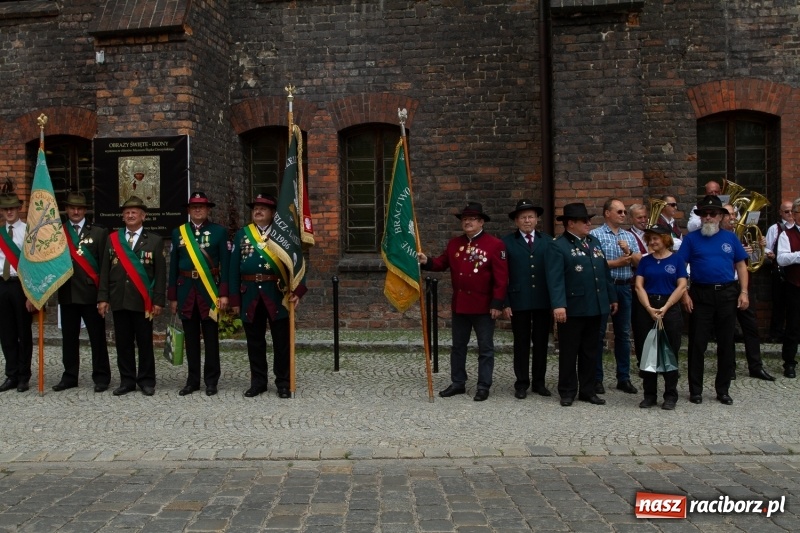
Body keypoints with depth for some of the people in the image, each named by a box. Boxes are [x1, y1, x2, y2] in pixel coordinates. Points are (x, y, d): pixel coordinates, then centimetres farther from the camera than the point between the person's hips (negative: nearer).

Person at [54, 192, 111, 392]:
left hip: (91, 293, -2)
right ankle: (69, 376, 20)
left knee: (97, 337, 2)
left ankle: (101, 377, 10)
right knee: (69, 337, 10)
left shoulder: (99, 233, 3)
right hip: (66, 293, 2)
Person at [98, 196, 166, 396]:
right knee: (123, 342, 7)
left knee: (145, 342, 3)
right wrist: (103, 298, 1)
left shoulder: (154, 241, 3)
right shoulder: (113, 239, 10)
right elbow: (104, 271, 8)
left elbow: (160, 274, -1)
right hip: (118, 300, 3)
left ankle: (146, 381, 14)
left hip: (142, 301, -2)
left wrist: (158, 301, -7)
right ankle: (127, 381, 17)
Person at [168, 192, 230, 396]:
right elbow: (173, 266, 8)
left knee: (210, 336, 3)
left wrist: (224, 294, -10)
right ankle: (193, 379, 17)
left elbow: (225, 264, -3)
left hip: (209, 290, -2)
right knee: (191, 337, 9)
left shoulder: (219, 231, 0)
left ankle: (211, 380, 11)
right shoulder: (178, 232, 8)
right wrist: (172, 296, 5)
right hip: (186, 290, 3)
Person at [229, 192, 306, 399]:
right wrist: (235, 298, 1)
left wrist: (297, 290, -15)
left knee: (281, 340, 4)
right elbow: (234, 268, 6)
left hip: (277, 294, -2)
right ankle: (258, 381, 21)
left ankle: (283, 383, 14)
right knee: (255, 341, 10)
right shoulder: (242, 234, 9)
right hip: (250, 295, 2)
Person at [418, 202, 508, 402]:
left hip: (483, 307, -5)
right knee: (458, 346, 13)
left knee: (485, 348, 5)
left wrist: (497, 303, -16)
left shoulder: (495, 244, -9)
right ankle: (458, 383, 25)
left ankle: (483, 386, 15)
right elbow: (442, 263, 10)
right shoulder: (454, 243, 8)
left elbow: (501, 277, -12)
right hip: (459, 305, 5)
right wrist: (427, 262, -11)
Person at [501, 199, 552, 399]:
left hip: (543, 301, 2)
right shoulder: (507, 242, 1)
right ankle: (522, 383, 16)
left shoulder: (548, 241, 6)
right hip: (519, 301, -2)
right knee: (521, 344, 6)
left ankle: (539, 382, 21)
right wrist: (505, 303, -7)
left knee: (541, 343, 9)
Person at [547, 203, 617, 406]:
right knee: (569, 352, 4)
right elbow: (555, 278, -18)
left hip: (595, 307, 7)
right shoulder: (559, 246, -9)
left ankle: (587, 391, 23)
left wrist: (612, 297, 16)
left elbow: (605, 272, 17)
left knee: (590, 351, 13)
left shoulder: (594, 242, 14)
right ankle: (567, 392, 15)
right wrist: (558, 305, -27)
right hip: (572, 308, -7)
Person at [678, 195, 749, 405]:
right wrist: (685, 294, -9)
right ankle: (695, 390, 12)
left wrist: (744, 292, -1)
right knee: (697, 344, 2)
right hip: (700, 295, -2)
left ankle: (723, 390, 20)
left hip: (727, 295, 2)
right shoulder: (691, 238, 2)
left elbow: (741, 265, 8)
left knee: (726, 344, 8)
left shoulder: (730, 238, 7)